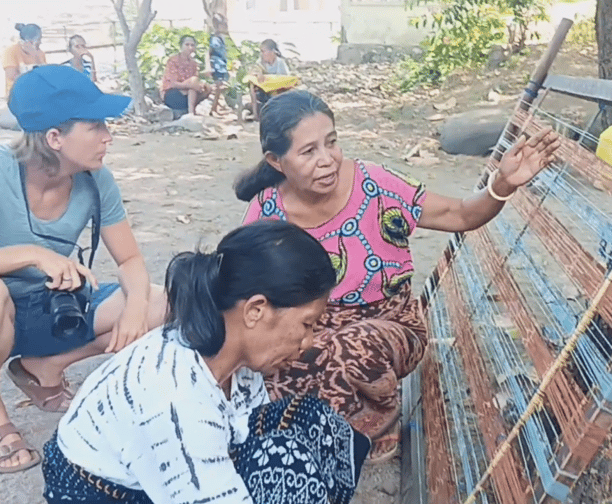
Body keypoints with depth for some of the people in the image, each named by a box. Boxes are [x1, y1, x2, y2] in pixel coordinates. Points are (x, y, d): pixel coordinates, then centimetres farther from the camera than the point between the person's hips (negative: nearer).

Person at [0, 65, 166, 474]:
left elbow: (131, 260, -7)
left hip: (54, 309, 4)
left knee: (158, 307, -14)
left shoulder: (96, 180, -13)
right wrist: (34, 254, -43)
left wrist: (134, 306, -27)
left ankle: (44, 367, 5)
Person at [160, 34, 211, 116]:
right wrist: (191, 85, -36)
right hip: (170, 96, -6)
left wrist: (201, 85, -24)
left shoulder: (193, 63, 10)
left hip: (187, 96, 6)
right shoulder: (173, 60, -9)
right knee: (193, 80, -27)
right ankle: (191, 112, -34)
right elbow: (174, 84, -20)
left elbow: (197, 83, 1)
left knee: (208, 88, -15)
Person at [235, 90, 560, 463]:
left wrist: (503, 184, -31)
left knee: (356, 349, -37)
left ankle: (380, 427, -1)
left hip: (387, 328, -1)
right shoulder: (267, 212, -12)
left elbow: (459, 216, -11)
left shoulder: (373, 186, -18)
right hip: (309, 336, 2)